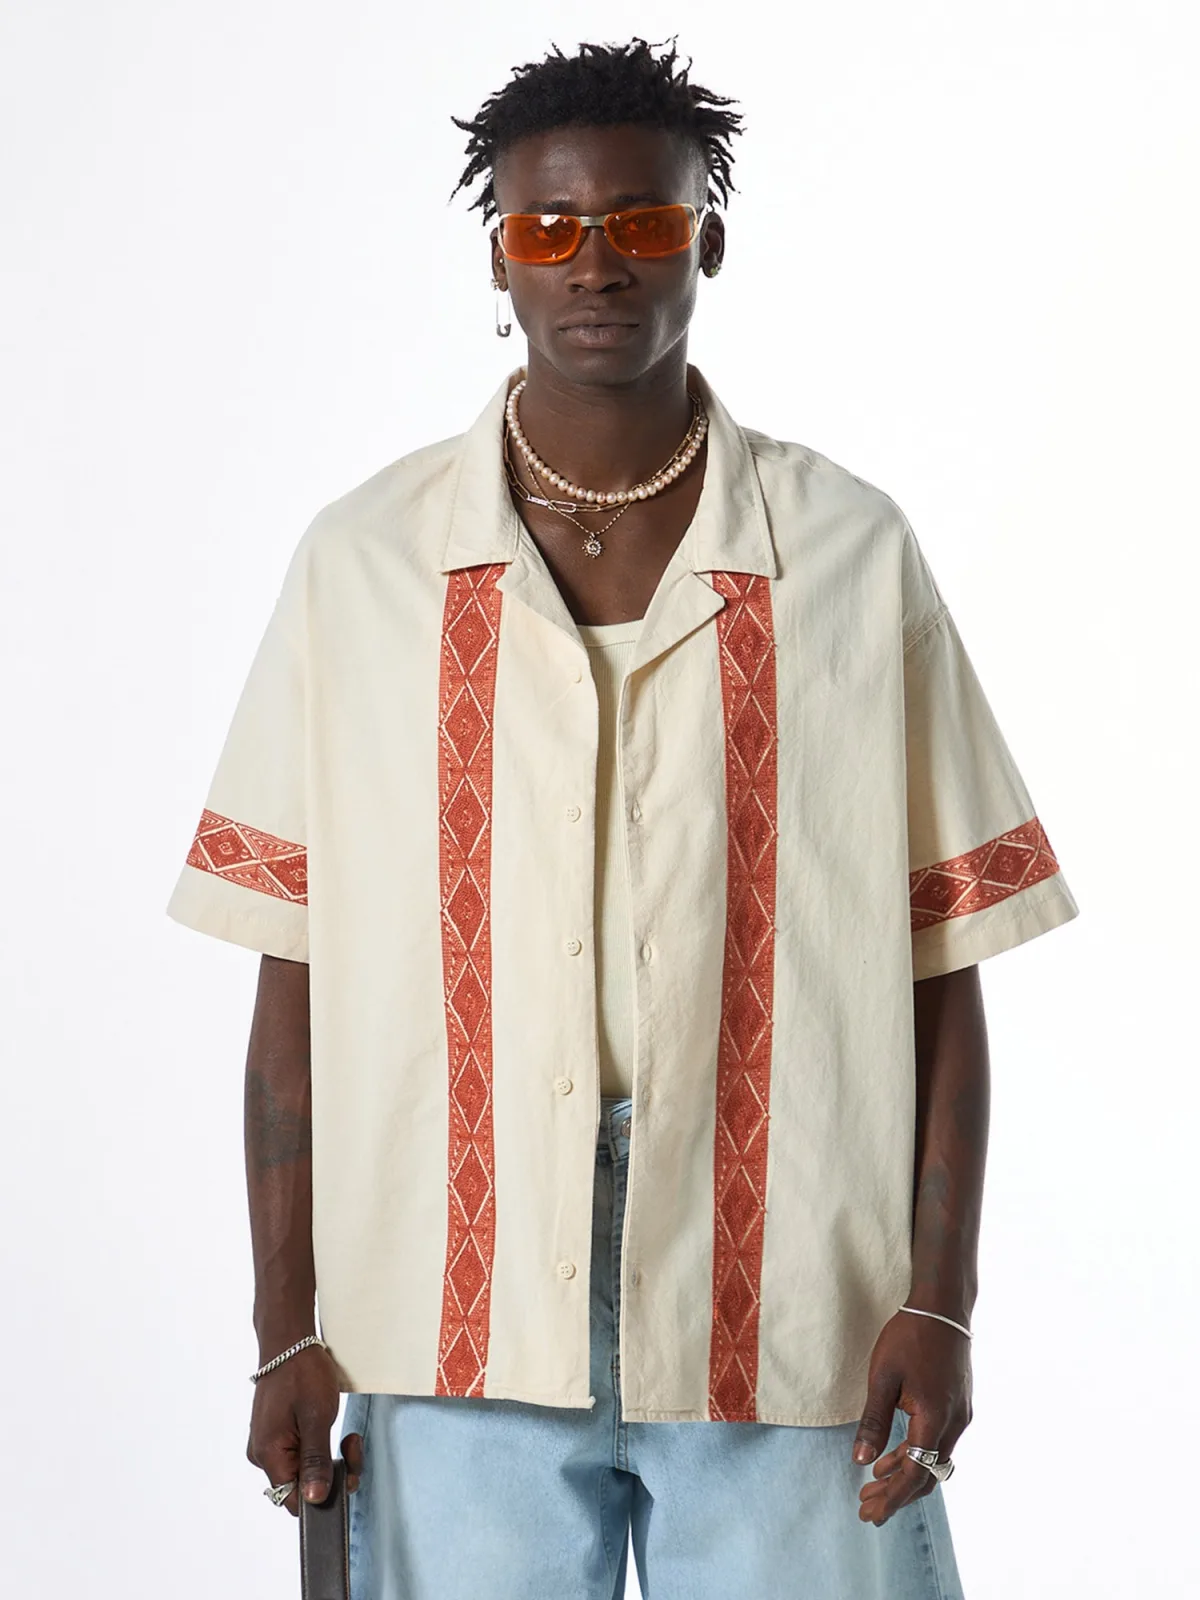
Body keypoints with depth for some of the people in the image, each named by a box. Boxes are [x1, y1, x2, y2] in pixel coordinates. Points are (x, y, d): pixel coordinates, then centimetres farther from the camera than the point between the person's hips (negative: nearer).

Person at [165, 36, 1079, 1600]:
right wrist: (287, 1330, -1)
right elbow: (299, 978, 3)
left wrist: (938, 1302, -4)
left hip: (792, 1342, 0)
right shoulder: (362, 563, 3)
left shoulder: (854, 555, 3)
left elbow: (937, 965, 3)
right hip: (463, 1339, 0)